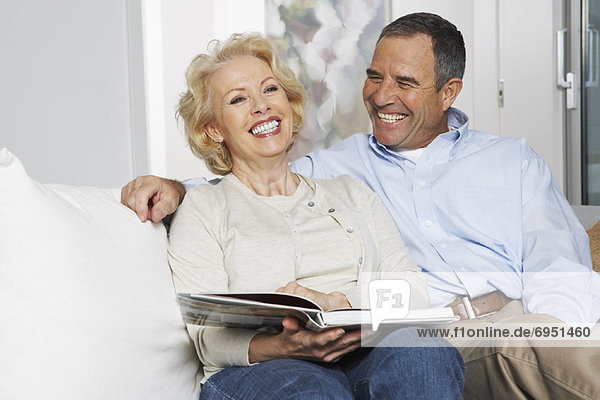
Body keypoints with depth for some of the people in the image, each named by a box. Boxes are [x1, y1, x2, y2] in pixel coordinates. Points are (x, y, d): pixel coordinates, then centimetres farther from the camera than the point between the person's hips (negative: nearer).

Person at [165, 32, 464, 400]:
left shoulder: (351, 193, 23)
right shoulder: (203, 210, 11)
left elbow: (416, 288, 10)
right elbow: (209, 338, -1)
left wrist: (334, 301, -11)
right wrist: (283, 347, -23)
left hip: (367, 358, 4)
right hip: (270, 370, -3)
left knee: (423, 350, -31)